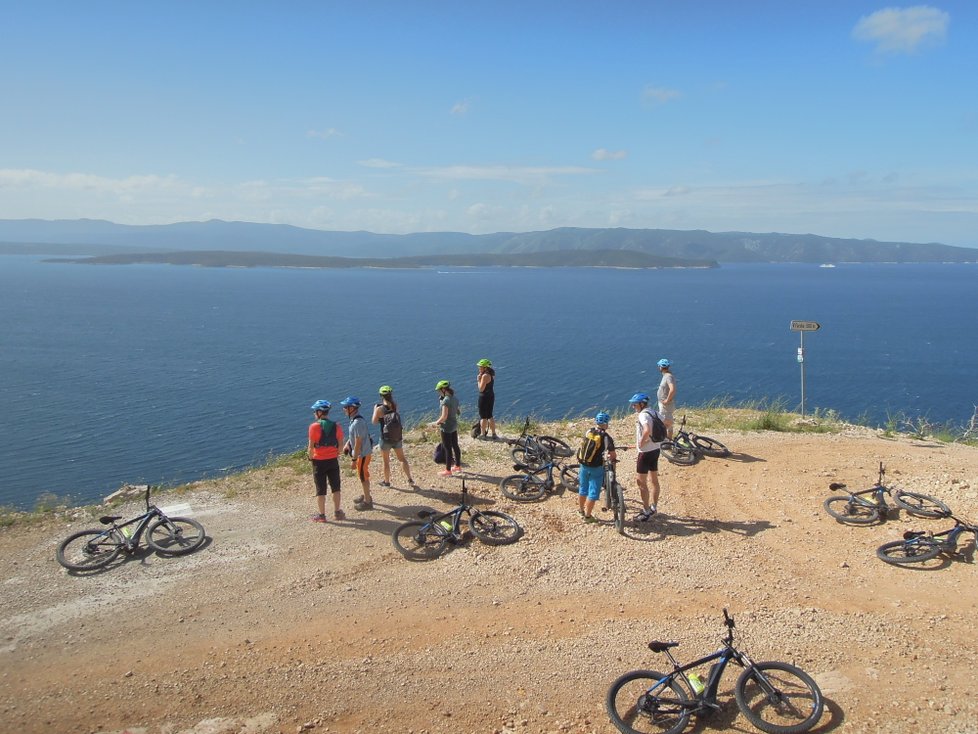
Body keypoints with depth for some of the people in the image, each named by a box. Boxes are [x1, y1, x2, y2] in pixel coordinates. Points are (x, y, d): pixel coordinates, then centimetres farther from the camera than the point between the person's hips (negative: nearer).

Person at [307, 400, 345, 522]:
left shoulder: (314, 426, -13)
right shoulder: (336, 426, -1)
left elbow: (311, 446, -14)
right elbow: (340, 444, 2)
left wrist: (310, 457, 2)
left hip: (319, 461, -3)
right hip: (333, 460, 3)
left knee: (320, 489, 7)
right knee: (335, 487, 15)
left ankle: (321, 515, 14)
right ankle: (337, 512, 22)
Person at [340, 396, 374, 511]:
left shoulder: (357, 423, -28)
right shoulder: (355, 419, 4)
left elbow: (358, 442, -26)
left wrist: (354, 459, -22)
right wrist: (347, 444, 9)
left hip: (362, 454, -10)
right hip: (362, 452, 10)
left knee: (363, 477, 3)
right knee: (362, 476, 22)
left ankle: (367, 502, 16)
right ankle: (366, 496, 38)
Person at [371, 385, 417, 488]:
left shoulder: (379, 409, -18)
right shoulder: (395, 405, -6)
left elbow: (374, 421, -5)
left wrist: (375, 409, 6)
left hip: (386, 439, -3)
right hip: (398, 438, 3)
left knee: (386, 461, 14)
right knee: (402, 458, 16)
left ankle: (387, 481, 28)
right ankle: (410, 480, 10)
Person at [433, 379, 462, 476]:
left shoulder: (445, 400, -23)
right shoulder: (455, 398, 3)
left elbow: (444, 417, -27)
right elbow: (458, 411, 15)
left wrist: (437, 422, -9)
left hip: (446, 427, -9)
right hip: (454, 425, 9)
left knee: (448, 448, 1)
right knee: (455, 446, 19)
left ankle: (448, 470, 11)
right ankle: (458, 466, 33)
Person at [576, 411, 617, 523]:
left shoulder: (588, 431, 0)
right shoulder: (606, 437, -16)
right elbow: (613, 455, -16)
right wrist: (613, 459, 7)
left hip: (583, 465, 6)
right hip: (596, 467, -6)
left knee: (583, 489, 22)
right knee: (593, 492, 6)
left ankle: (581, 509, 38)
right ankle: (587, 516, 11)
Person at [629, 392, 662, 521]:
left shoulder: (643, 415, -19)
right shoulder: (653, 413, 8)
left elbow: (647, 430, -36)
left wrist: (640, 443, -22)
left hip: (646, 451, -9)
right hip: (656, 449, 9)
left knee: (641, 481, -1)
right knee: (654, 479, 18)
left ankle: (646, 512, 3)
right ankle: (654, 507, 29)